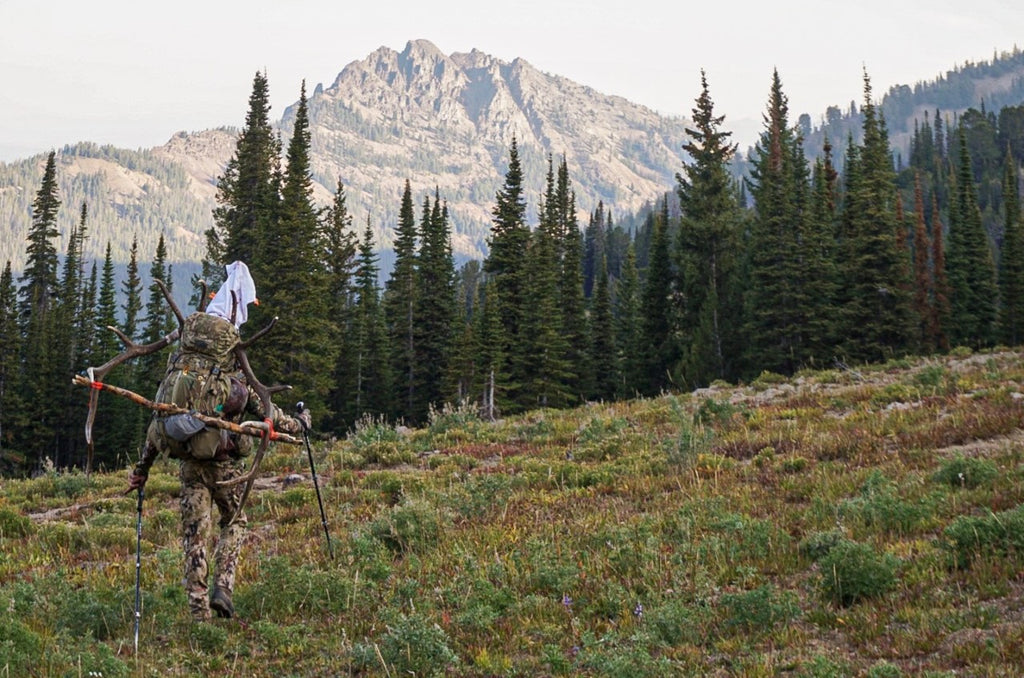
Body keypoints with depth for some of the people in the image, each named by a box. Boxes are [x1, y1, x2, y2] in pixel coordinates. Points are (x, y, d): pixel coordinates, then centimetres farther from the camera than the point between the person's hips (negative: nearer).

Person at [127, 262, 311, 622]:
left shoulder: (175, 372, 4)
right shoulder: (234, 382, -7)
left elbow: (157, 423, 8)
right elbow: (266, 415, 2)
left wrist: (141, 468, 15)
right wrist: (299, 424, 21)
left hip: (189, 464, 3)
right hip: (224, 463, -3)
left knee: (194, 532, 8)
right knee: (234, 521, 18)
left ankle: (198, 609, 7)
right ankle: (222, 588, 1)